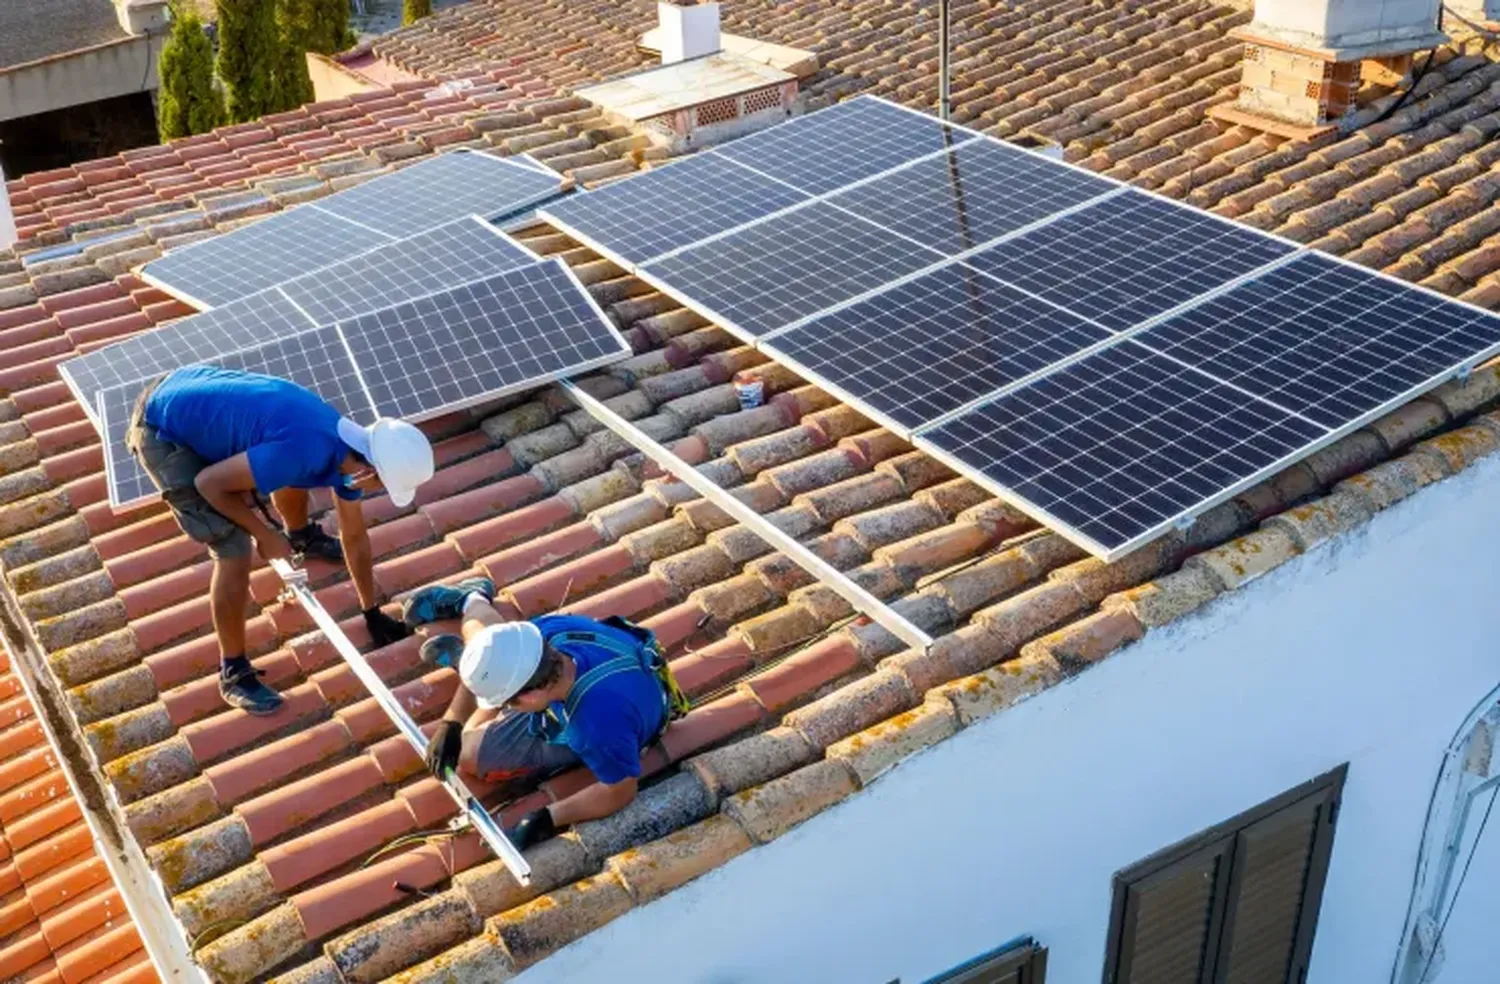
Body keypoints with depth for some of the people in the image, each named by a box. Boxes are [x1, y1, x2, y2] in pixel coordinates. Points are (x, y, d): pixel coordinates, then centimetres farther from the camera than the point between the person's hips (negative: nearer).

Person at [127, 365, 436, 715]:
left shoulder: (349, 445, -3)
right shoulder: (306, 452, -32)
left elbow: (355, 537, 12)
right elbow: (209, 482, -23)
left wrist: (373, 613, 21)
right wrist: (264, 534, -11)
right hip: (163, 430, -8)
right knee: (235, 552, -11)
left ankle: (302, 536, 59)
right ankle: (233, 673, 7)